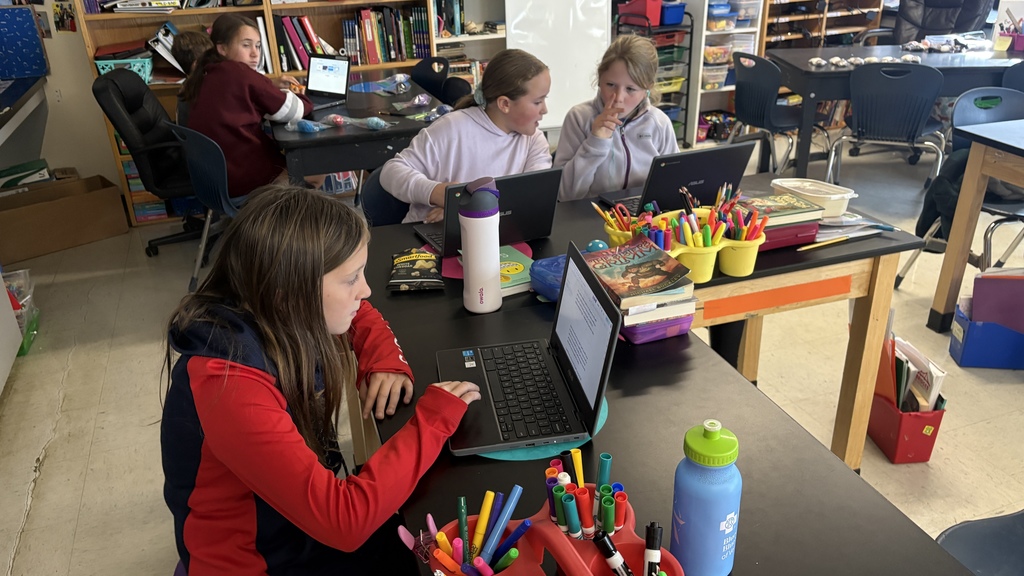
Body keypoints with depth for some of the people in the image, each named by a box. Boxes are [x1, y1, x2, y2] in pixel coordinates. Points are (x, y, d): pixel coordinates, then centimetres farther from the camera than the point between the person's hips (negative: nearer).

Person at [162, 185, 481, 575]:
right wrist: (433, 419, -27)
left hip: (311, 517, 7)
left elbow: (360, 316, 11)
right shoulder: (231, 387, -35)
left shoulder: (278, 319, -12)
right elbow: (345, 522, -36)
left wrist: (386, 364, -8)